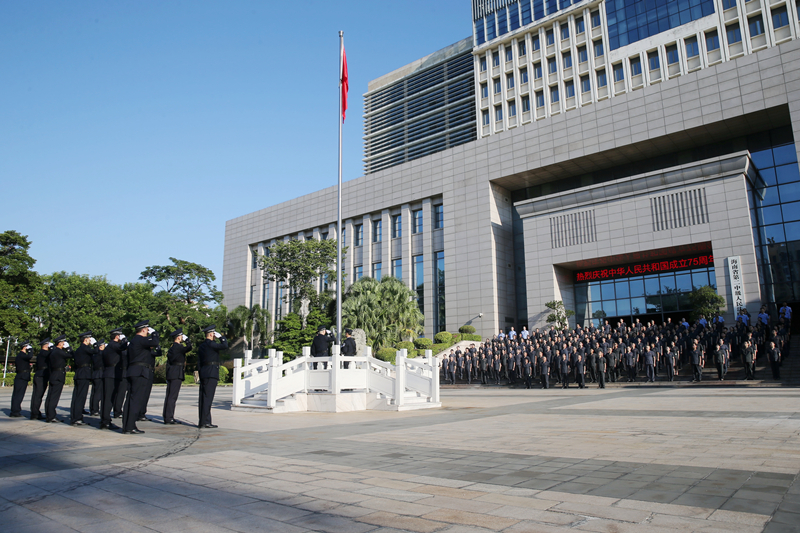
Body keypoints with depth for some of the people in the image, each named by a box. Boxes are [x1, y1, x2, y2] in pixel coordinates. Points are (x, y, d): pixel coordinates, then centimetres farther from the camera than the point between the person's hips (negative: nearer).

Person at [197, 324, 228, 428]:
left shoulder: (201, 345, 18)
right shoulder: (210, 344, -10)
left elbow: (199, 362, 19)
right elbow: (225, 346, -21)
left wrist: (202, 371, 21)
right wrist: (221, 337, -6)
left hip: (203, 373, 9)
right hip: (211, 374, -9)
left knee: (203, 398, 8)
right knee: (208, 397, -9)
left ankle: (202, 421, 12)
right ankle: (205, 422, -9)